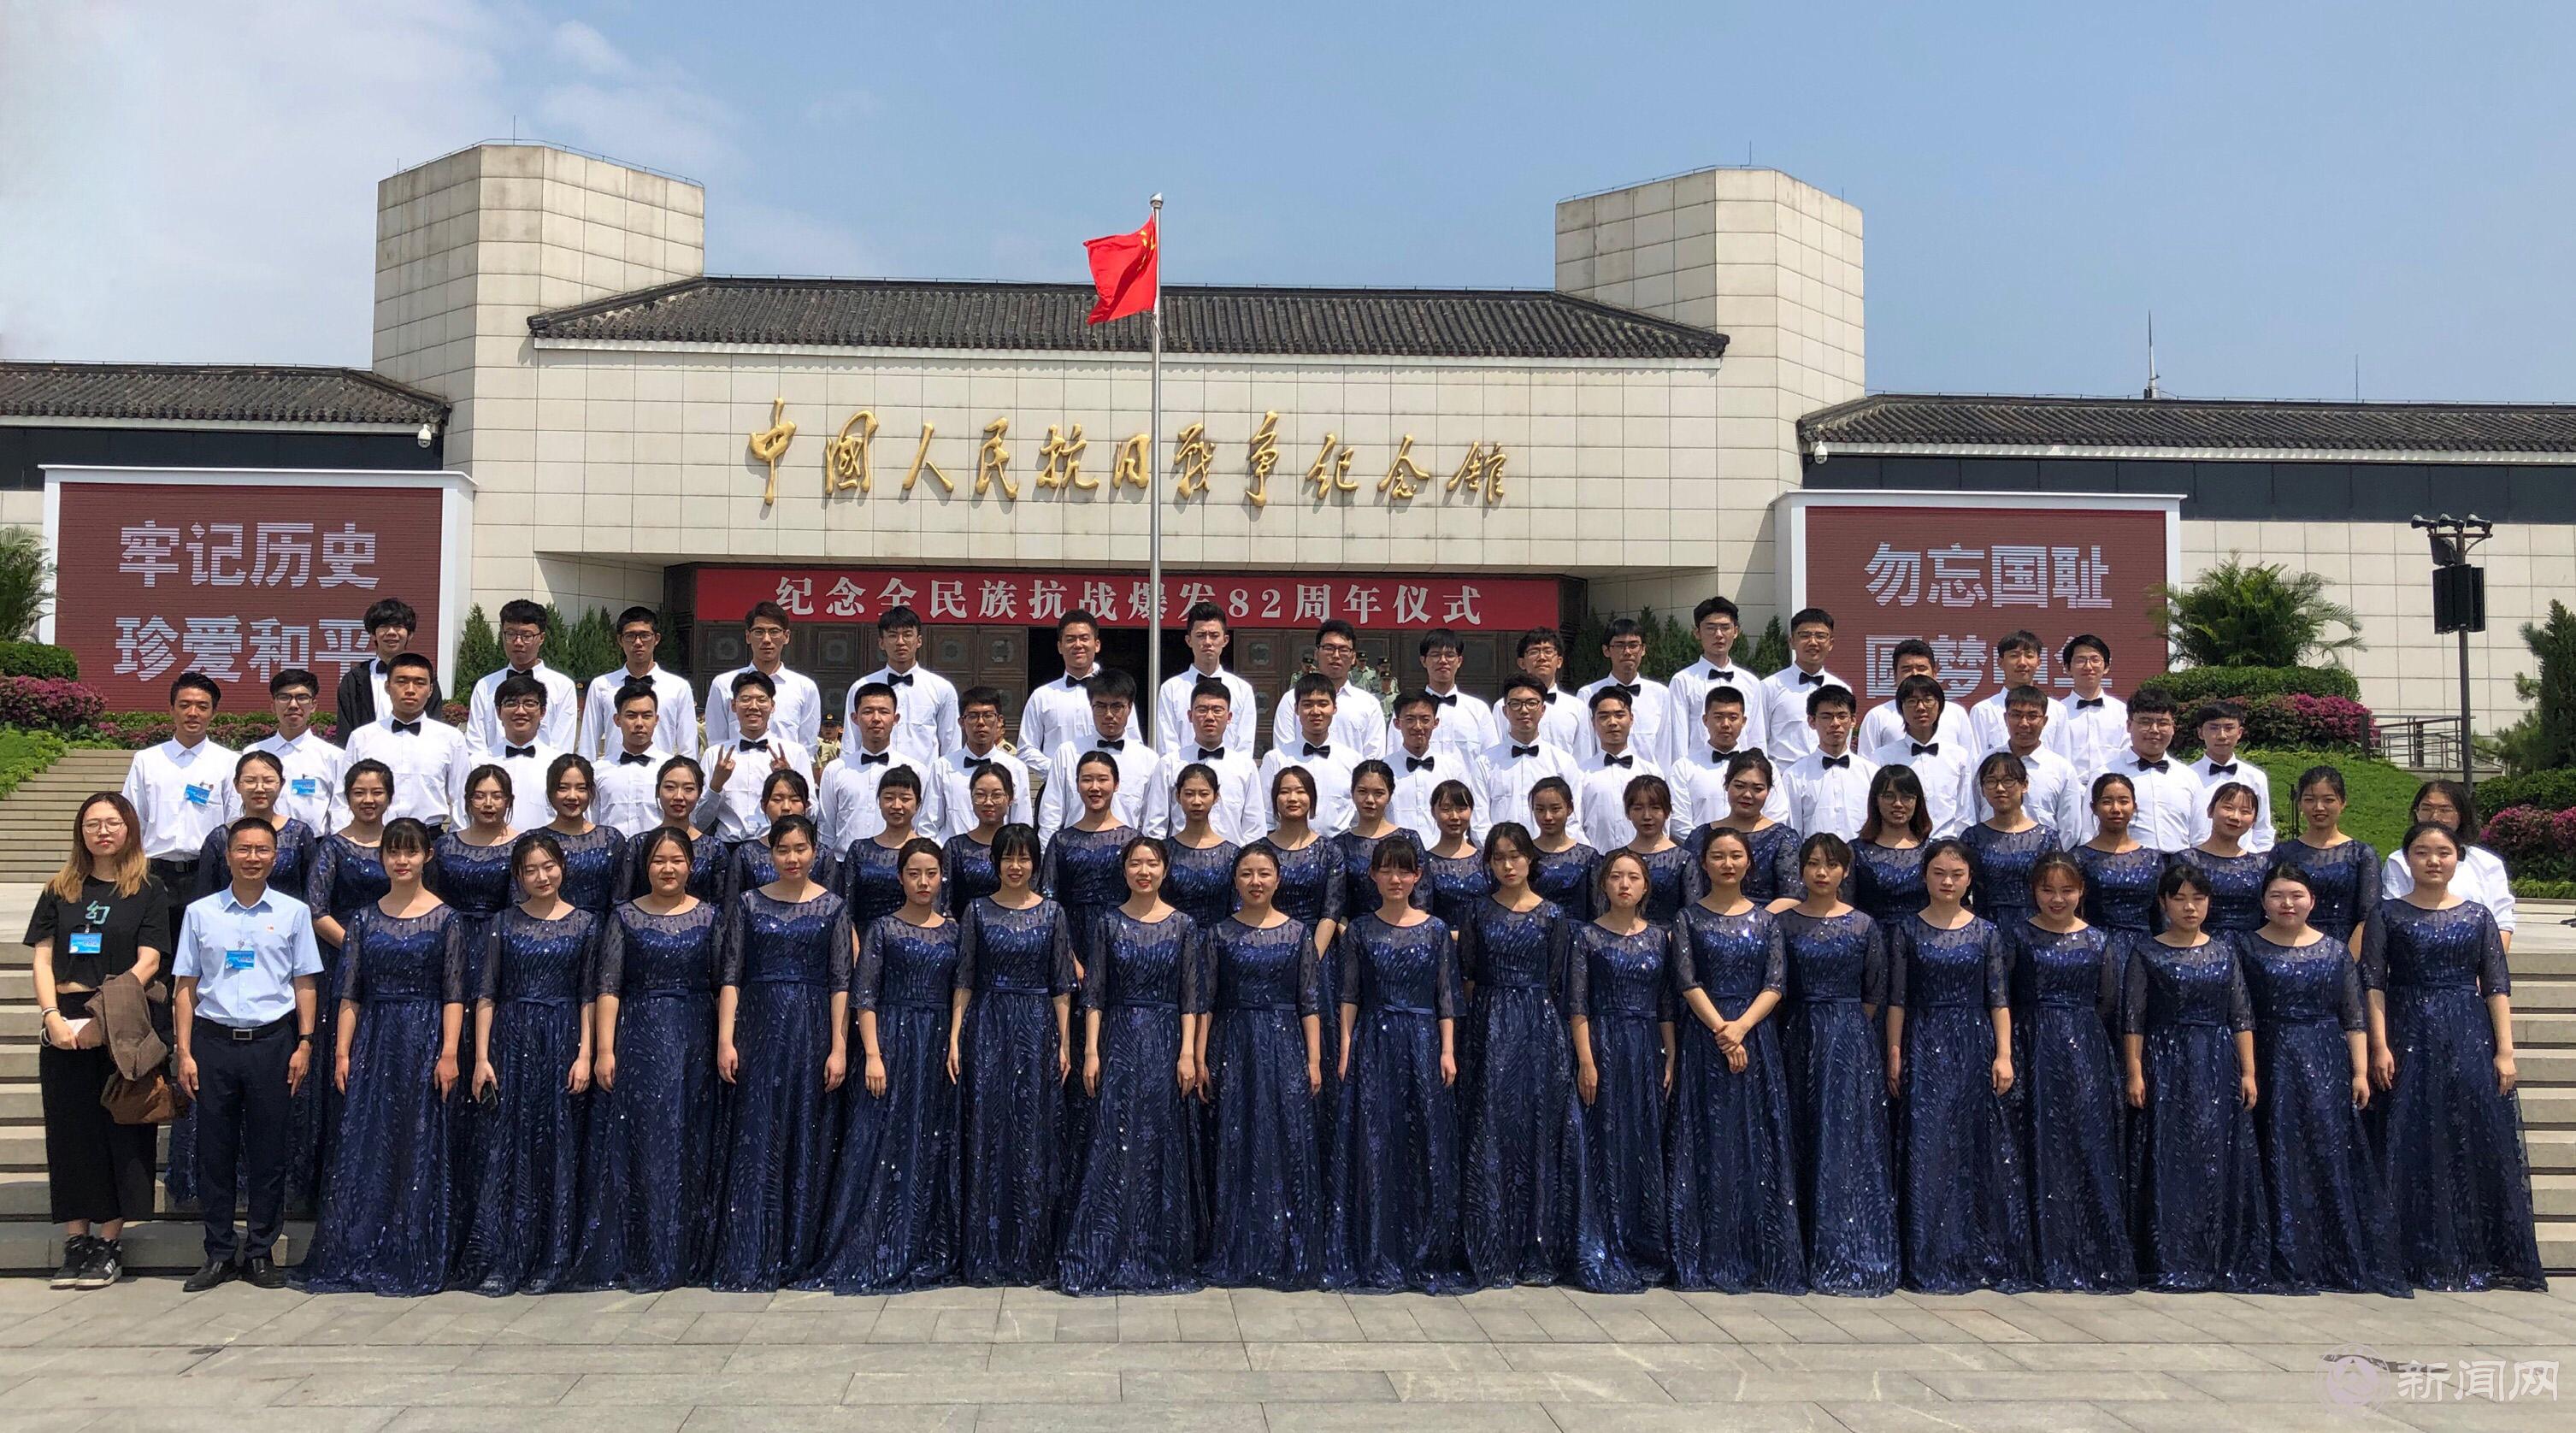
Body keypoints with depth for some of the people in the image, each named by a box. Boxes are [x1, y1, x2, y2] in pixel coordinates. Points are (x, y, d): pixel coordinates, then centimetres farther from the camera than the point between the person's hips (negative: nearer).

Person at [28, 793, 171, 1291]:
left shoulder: (148, 892, 4)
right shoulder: (60, 891, 12)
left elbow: (148, 961, -5)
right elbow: (43, 959, 6)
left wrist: (105, 1014, -16)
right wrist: (53, 1016, -9)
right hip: (63, 1025, 3)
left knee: (120, 1131, -1)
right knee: (69, 1132, 4)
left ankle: (110, 1242, 5)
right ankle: (76, 1241, 10)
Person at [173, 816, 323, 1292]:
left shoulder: (293, 912, 6)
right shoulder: (200, 913, 8)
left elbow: (304, 984, 6)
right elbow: (186, 986, 7)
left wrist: (304, 1043, -2)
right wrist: (184, 1052, 1)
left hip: (272, 1041, -1)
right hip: (213, 1041, 1)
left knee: (268, 1150, 3)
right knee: (214, 1150, 4)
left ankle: (260, 1252, 13)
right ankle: (219, 1252, 15)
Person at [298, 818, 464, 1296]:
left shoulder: (445, 919, 0)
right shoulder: (364, 919, 9)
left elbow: (454, 995, -3)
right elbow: (350, 993, 8)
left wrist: (449, 1053, -11)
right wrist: (342, 1051, 0)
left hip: (424, 1040, -3)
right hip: (373, 1040, 3)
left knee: (419, 1150, 0)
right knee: (362, 1149, 2)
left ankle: (414, 1265, 7)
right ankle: (355, 1260, 10)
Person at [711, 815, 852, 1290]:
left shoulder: (833, 908, 3)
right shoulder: (748, 904, 5)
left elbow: (841, 982, 1)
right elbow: (730, 976, 3)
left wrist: (839, 1047, -6)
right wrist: (725, 1040, -6)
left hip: (812, 1031, 0)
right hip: (759, 1031, 0)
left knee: (807, 1142, 3)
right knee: (755, 1143, -3)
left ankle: (796, 1252, 13)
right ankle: (747, 1259, 0)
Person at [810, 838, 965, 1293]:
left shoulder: (954, 932, 9)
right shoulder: (884, 929, 0)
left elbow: (961, 995, 10)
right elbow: (864, 996, -4)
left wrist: (956, 1045, -3)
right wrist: (872, 1054, -13)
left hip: (938, 1048, 3)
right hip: (892, 1039, -3)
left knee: (933, 1150, 6)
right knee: (880, 1145, -5)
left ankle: (927, 1253, 15)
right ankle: (871, 1255, 1)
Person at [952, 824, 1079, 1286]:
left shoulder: (1052, 913, 4)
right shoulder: (978, 911, 4)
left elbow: (1061, 985, 5)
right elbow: (965, 981, 4)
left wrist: (1064, 1044, 0)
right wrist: (954, 1038, -4)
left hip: (1037, 1029, 0)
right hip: (988, 1029, 0)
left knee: (1035, 1138, 1)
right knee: (988, 1137, 0)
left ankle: (1033, 1254, 9)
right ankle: (986, 1256, 8)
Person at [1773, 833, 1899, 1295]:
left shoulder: (1863, 926, 2)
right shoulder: (1782, 921, 3)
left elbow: (1875, 994, 7)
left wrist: (1848, 1030, 3)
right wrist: (1807, 1027, 1)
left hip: (1850, 1042, -1)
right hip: (1797, 1040, 1)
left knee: (1847, 1139, -3)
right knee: (1800, 1140, 3)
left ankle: (1847, 1255, 3)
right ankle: (1803, 1254, 10)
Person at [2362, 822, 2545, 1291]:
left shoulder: (2478, 917, 8)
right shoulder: (2387, 915, 4)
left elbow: (2497, 987, 5)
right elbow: (2373, 984, -1)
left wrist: (2505, 1051, -2)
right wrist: (2379, 1047, -9)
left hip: (2470, 1041, 1)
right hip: (2408, 1040, -1)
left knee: (2476, 1144, -1)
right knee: (2410, 1149, -1)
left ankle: (2476, 1258, 8)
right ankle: (2419, 1258, 5)